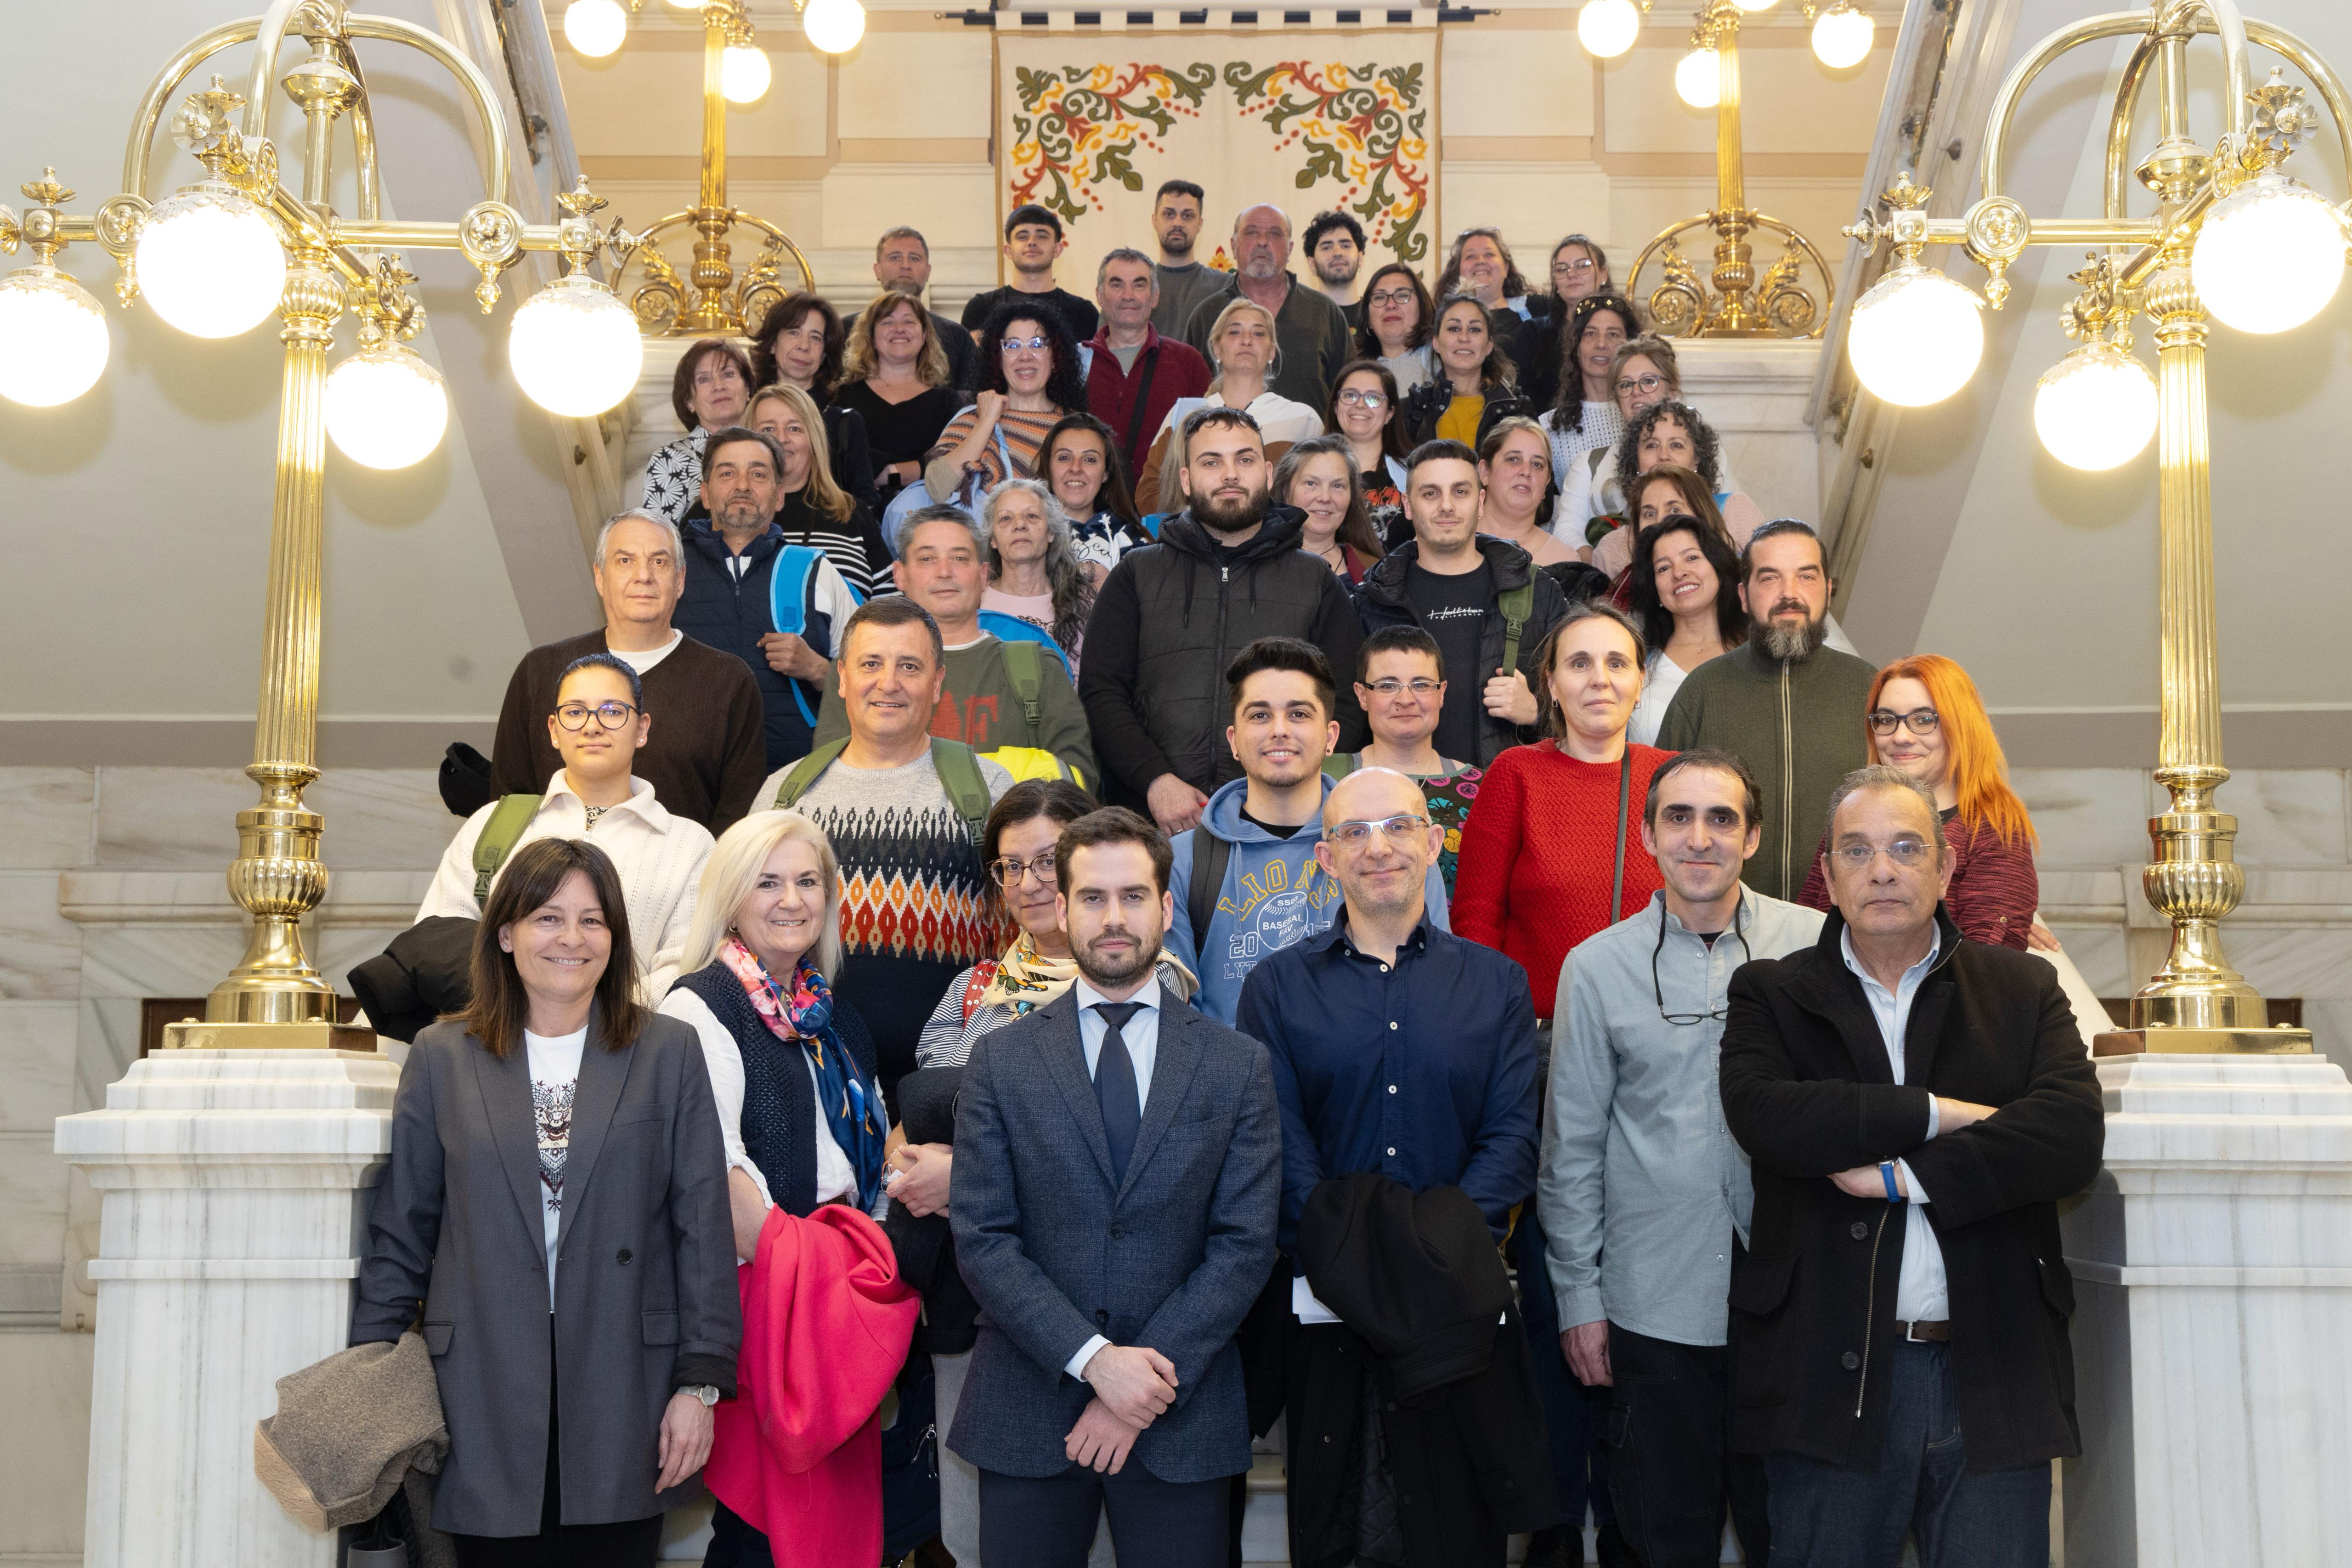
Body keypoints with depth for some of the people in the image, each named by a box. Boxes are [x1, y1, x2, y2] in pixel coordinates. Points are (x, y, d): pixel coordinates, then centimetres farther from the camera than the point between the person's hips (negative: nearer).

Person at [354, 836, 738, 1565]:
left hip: (623, 1407, 0)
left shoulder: (669, 1053, 5)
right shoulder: (442, 1058, 7)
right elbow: (400, 1232, 9)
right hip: (484, 1399, 0)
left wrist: (701, 1381, -2)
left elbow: (704, 1230, 3)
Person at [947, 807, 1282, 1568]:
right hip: (1028, 1415, 0)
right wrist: (1094, 1359, -14)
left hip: (1182, 1416, 0)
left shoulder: (1238, 1064, 3)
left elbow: (1245, 1245, -3)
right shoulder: (1001, 1062, 3)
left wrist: (1152, 1382, -12)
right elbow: (981, 1239, -4)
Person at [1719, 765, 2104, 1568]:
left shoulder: (2023, 989, 9)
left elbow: (2073, 1133, -8)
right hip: (1830, 1379, -1)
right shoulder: (1771, 995, 5)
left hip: (1994, 1380, 1)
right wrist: (1938, 1115, -12)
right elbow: (1765, 1116, -15)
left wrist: (1907, 1176, -13)